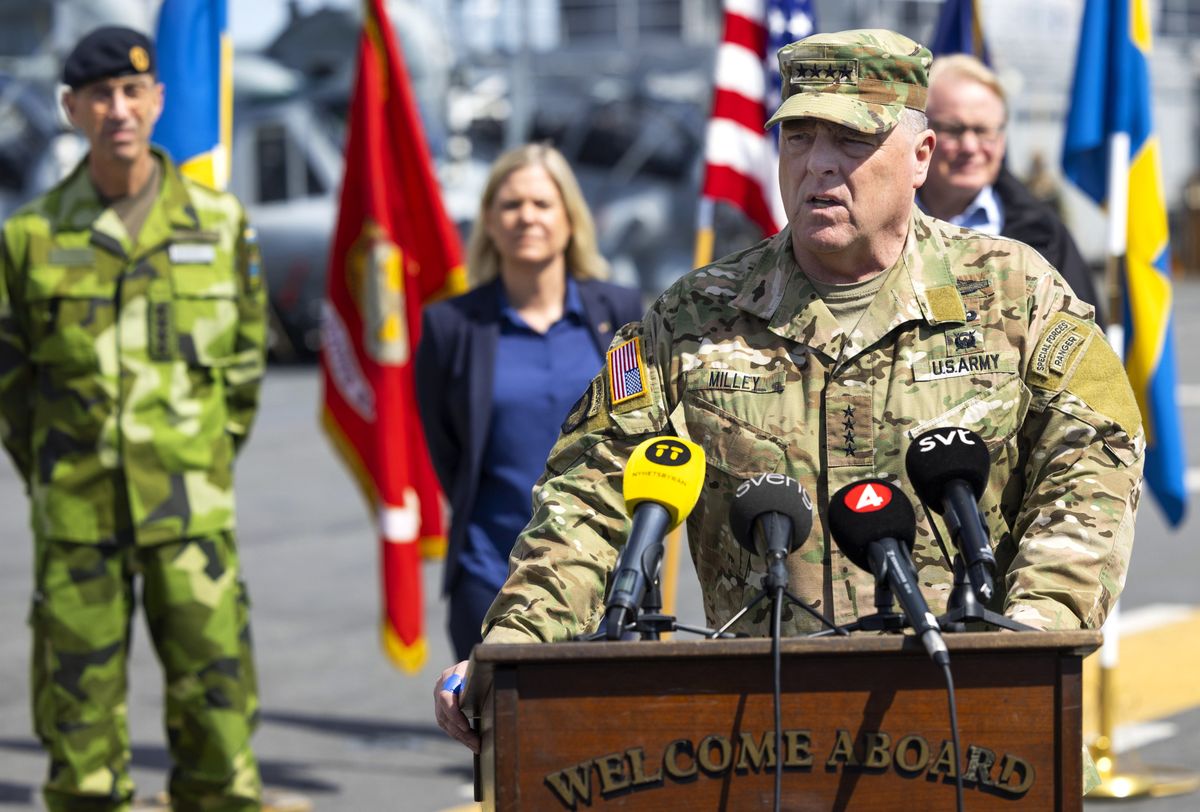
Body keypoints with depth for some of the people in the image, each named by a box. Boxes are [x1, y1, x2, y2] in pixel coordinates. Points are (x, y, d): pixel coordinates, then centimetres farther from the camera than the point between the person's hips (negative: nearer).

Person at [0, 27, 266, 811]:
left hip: (191, 508, 0)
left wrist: (210, 460, 10)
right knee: (78, 695, 2)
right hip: (76, 512, 0)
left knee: (214, 686, -1)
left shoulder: (220, 221, 5)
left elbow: (246, 359, 13)